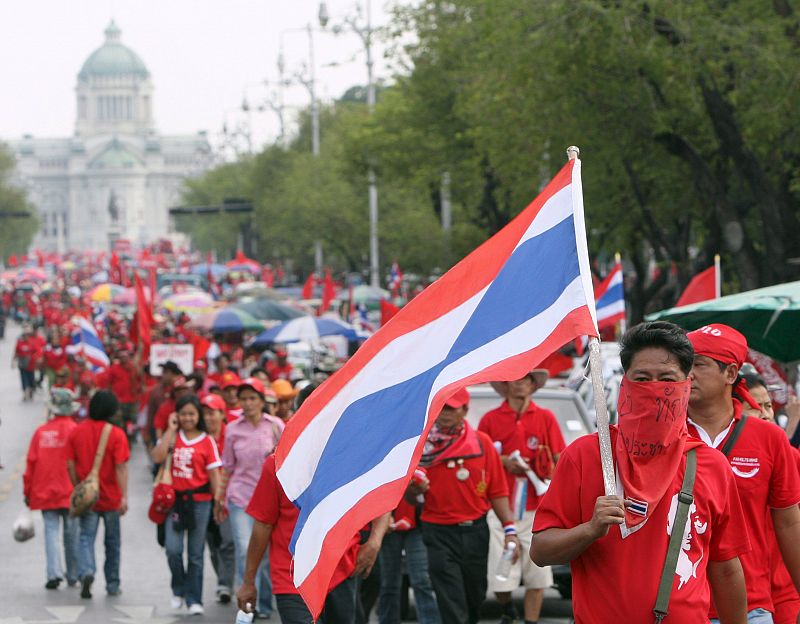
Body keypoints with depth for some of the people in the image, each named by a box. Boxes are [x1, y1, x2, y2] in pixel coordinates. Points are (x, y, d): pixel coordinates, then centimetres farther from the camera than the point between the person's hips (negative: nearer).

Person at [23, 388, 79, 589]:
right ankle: (73, 576, 17)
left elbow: (31, 463, 2)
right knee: (71, 534, 9)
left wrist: (28, 491, 10)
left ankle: (54, 573, -14)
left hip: (45, 493, 1)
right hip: (70, 493, -1)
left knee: (51, 530, 2)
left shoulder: (41, 432, 1)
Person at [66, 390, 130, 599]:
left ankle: (86, 572, -24)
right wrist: (124, 496, -16)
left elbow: (70, 466, 1)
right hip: (111, 497, -1)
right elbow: (121, 467, -16)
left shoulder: (76, 431, -2)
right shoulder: (116, 434, -11)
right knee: (113, 541, 13)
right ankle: (112, 585, 20)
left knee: (86, 537, 3)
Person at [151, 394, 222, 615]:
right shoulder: (172, 437, 6)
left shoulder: (206, 441, 0)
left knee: (195, 554, 5)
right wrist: (170, 430, -7)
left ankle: (194, 600, 12)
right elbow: (157, 457, -10)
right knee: (173, 549, -10)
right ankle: (179, 590, 14)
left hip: (199, 500, -1)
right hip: (175, 499, 1)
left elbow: (214, 473, -1)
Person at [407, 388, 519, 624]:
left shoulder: (481, 442, 4)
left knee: (475, 596, 15)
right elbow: (408, 497, 3)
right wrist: (414, 489, -20)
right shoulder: (422, 444, 0)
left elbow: (497, 491, 4)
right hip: (438, 533, -2)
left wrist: (509, 528, -3)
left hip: (476, 531, 2)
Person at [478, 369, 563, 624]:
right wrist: (503, 462, -9)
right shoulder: (490, 419, 6)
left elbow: (560, 459, 6)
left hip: (536, 509, 1)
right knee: (500, 576, -4)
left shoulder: (545, 418, 8)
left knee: (537, 574, -1)